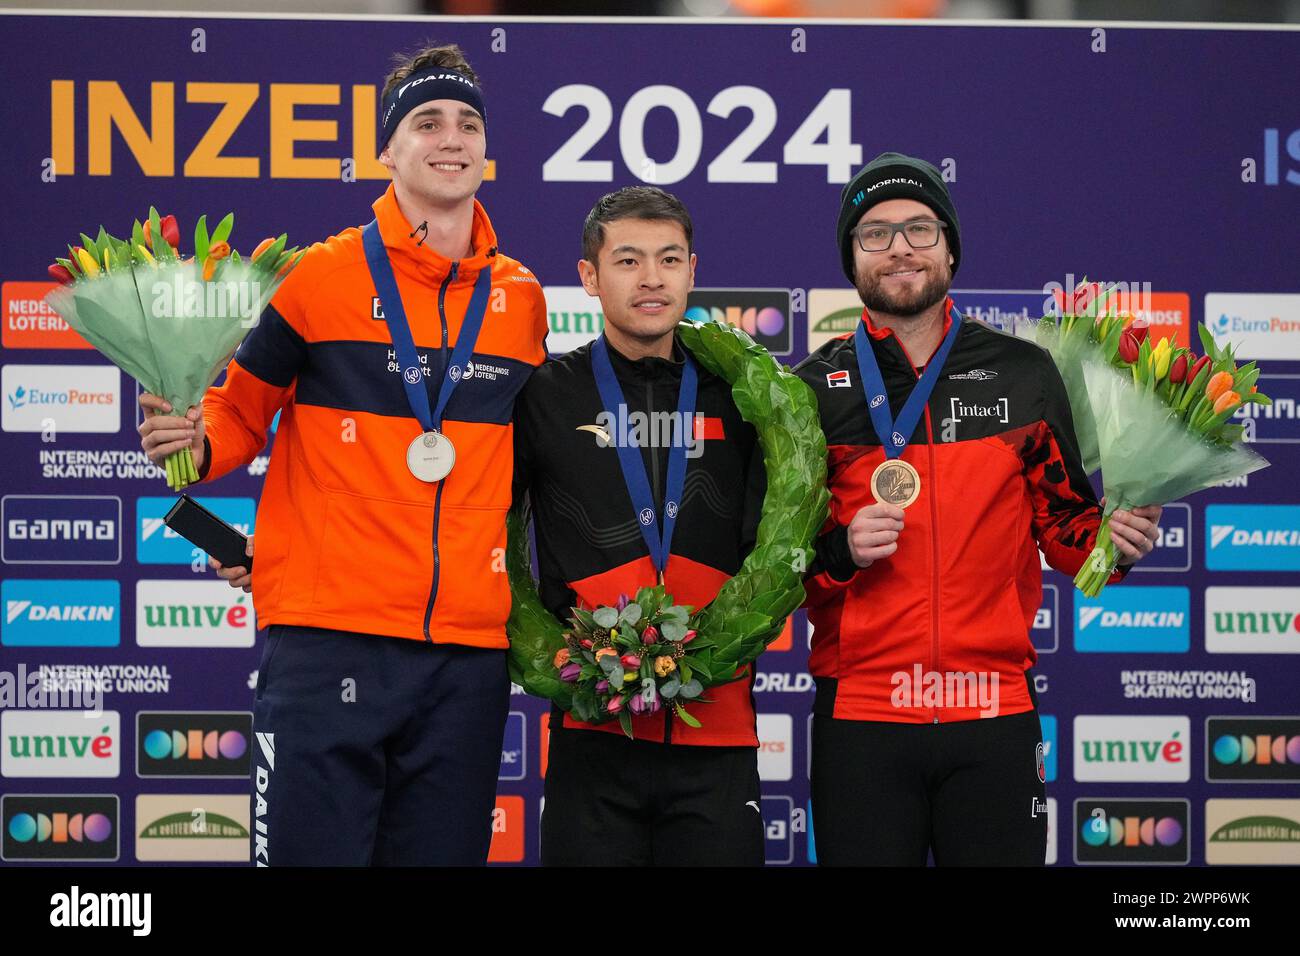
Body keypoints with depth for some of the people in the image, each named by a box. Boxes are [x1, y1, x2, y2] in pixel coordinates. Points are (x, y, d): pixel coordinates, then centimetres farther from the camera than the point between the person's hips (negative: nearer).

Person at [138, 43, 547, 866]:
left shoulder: (522, 298, 11)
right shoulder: (322, 276, 1)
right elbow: (243, 410, 9)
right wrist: (194, 441, -11)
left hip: (470, 655, 4)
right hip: (328, 642, -4)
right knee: (312, 850, -5)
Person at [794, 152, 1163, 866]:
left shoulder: (1023, 373, 8)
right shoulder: (811, 391, 5)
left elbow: (1063, 525, 13)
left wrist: (1114, 539, -8)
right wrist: (839, 550, -12)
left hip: (996, 714, 1)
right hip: (859, 717, -1)